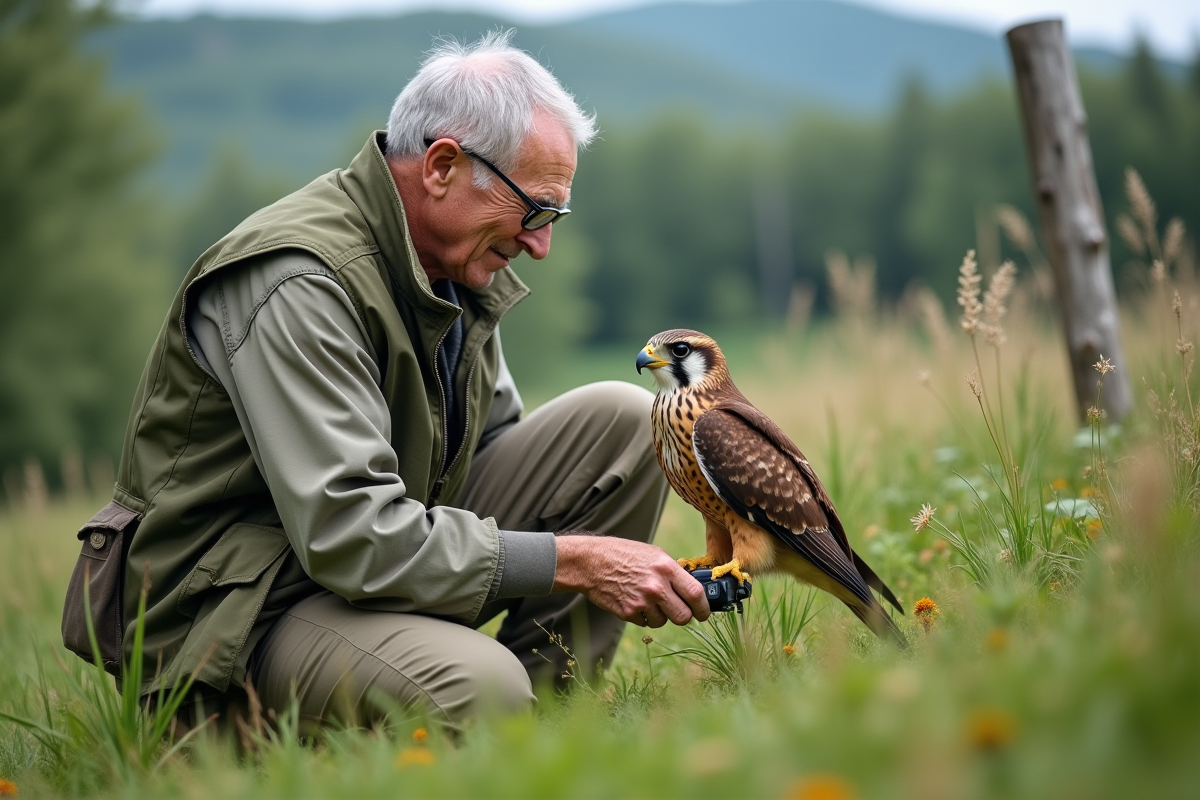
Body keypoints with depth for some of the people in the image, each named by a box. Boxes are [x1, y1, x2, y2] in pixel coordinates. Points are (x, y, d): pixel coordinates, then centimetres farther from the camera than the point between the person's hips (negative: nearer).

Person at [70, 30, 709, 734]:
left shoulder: (461, 265, 6)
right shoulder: (298, 284, -23)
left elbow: (497, 441, 16)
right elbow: (351, 534, -30)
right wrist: (571, 561, -26)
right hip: (245, 605, -9)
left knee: (625, 418, -2)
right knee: (479, 691, -38)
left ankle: (549, 699, -1)